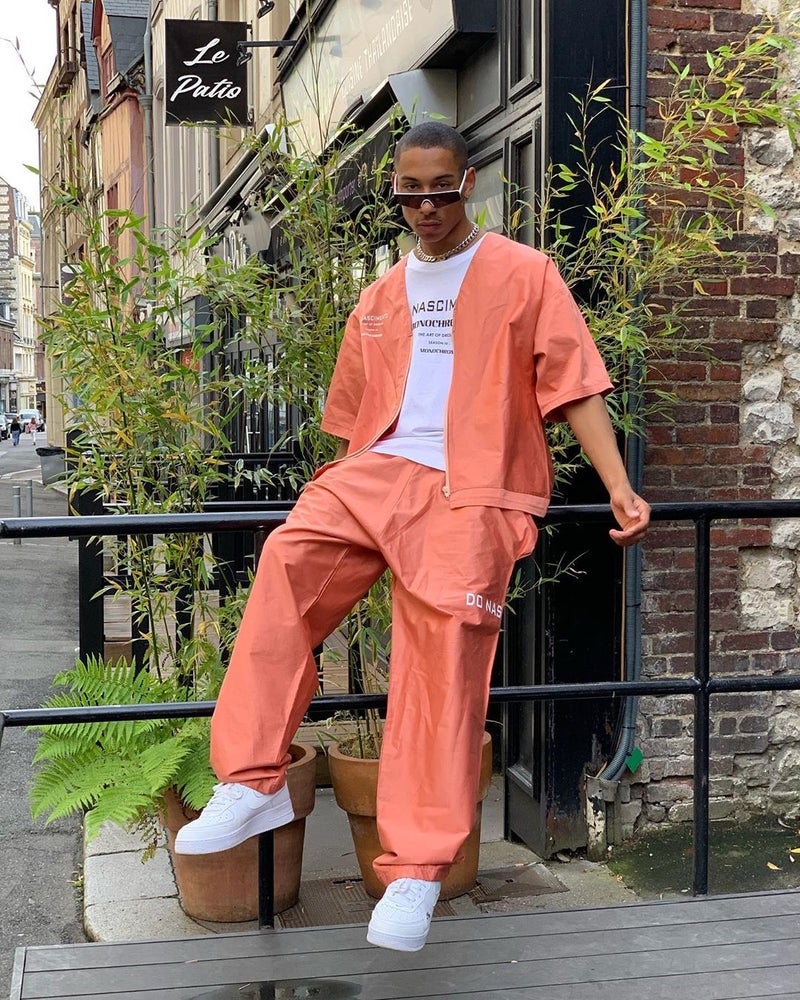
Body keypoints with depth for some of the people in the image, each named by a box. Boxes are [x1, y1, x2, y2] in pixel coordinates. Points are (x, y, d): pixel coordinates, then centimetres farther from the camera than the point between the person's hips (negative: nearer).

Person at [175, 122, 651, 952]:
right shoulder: (378, 299, 22)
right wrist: (332, 491, 25)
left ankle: (417, 871, -19)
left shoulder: (523, 274, 7)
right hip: (377, 471, 4)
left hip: (473, 488, -4)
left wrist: (619, 487, -9)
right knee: (290, 557, -24)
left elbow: (575, 385, 1)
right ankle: (253, 783, -21)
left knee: (443, 636, -24)